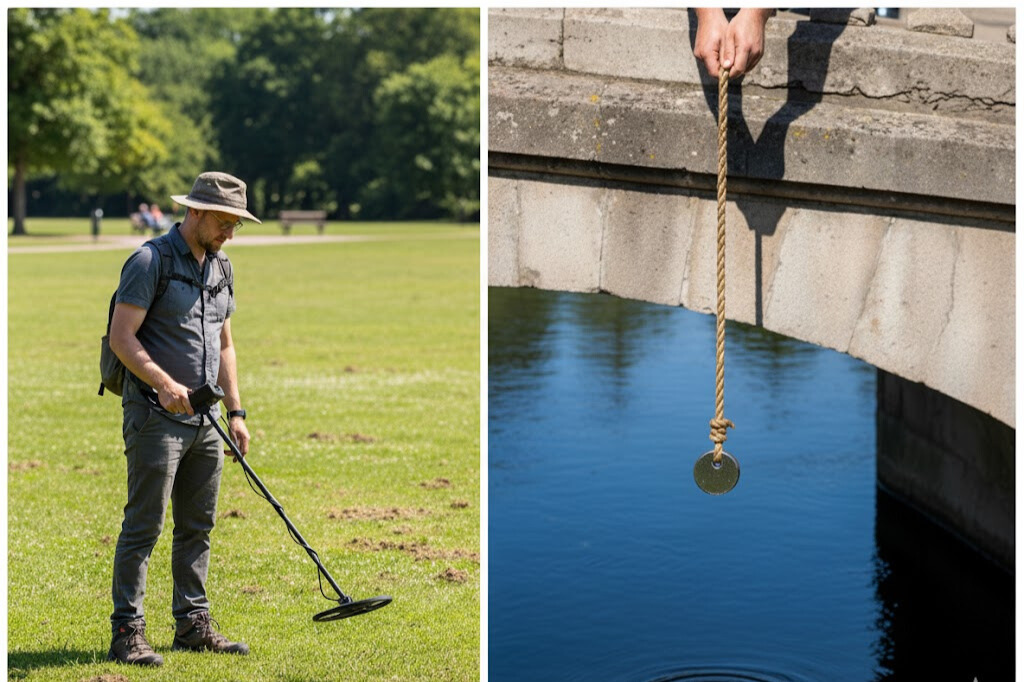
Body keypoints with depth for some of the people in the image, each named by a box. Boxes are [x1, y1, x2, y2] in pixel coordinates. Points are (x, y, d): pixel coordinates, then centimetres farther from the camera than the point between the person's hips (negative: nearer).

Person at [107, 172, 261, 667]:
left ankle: (192, 624, 20)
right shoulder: (151, 260, -9)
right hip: (156, 416, -8)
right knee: (144, 524, -6)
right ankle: (126, 633, -1)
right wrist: (163, 383, -26)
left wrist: (235, 412, 13)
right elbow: (121, 337, -15)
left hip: (204, 420, 8)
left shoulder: (221, 268, 14)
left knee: (197, 527, 11)